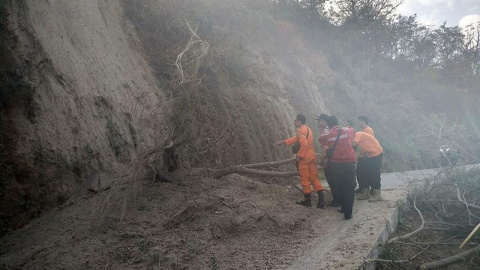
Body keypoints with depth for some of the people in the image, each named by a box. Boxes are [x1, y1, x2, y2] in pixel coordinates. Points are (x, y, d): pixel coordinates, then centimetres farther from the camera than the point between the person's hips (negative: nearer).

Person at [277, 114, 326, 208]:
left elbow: (304, 144, -25)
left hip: (304, 158, -8)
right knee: (314, 177, 8)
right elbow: (296, 138, 24)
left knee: (305, 178, 2)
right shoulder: (308, 129, 17)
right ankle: (321, 197, -3)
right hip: (312, 156, 8)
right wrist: (283, 142, 26)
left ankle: (307, 200, 9)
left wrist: (299, 155, -17)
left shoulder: (301, 130, -12)